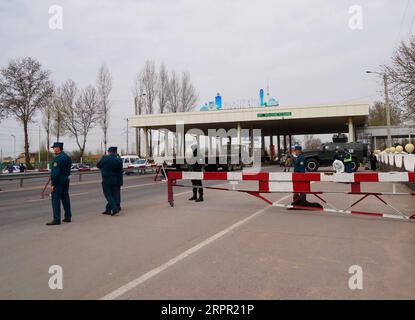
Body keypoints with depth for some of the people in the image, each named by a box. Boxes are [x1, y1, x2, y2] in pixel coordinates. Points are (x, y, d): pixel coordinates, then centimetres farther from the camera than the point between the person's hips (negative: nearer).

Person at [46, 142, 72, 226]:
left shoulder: (58, 158, -16)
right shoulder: (67, 157, 13)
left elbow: (55, 172, -21)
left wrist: (53, 184, -19)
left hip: (58, 181, -9)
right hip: (66, 180, 9)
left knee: (56, 200, -5)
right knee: (65, 199, 14)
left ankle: (56, 219, -4)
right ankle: (68, 217, 20)